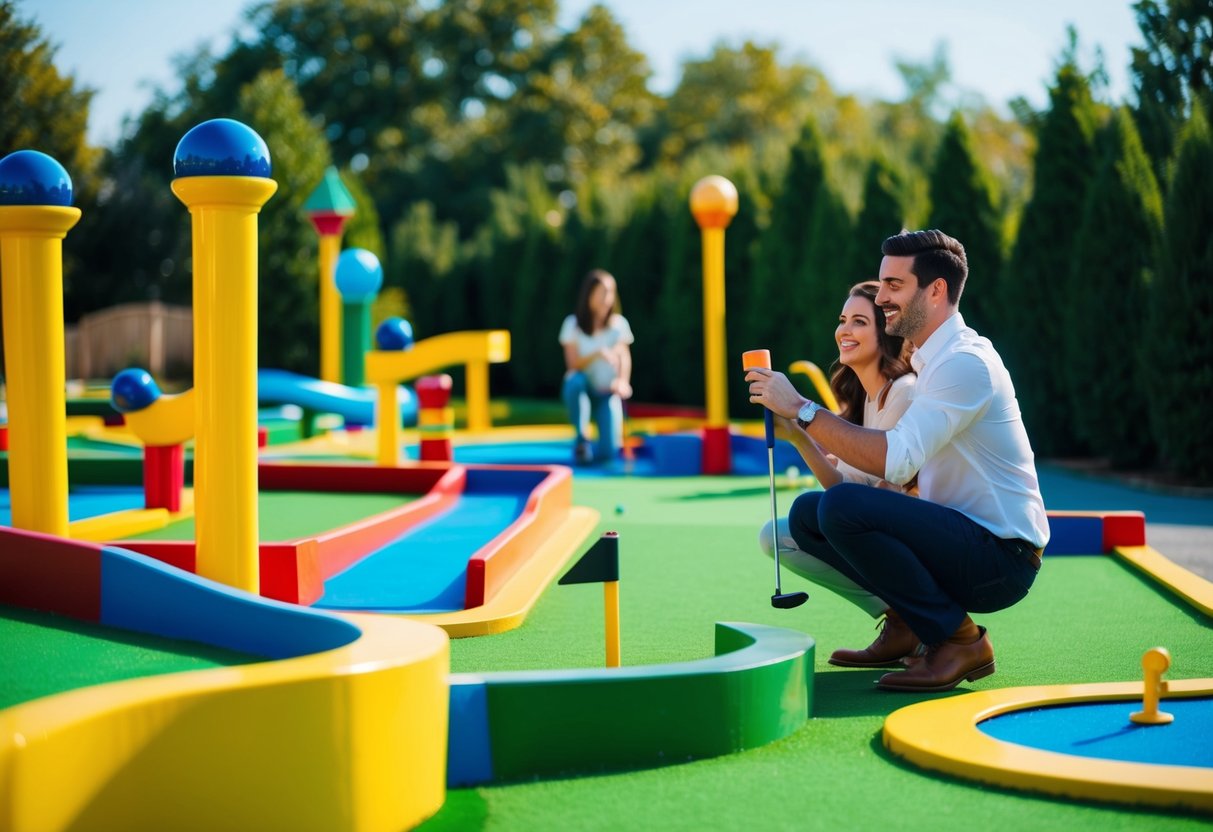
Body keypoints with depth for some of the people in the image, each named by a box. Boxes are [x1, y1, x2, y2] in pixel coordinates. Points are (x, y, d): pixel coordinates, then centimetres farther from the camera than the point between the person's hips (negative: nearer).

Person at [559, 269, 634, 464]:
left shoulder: (618, 324, -2)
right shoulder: (573, 324, -7)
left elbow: (624, 358, -6)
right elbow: (573, 364, -11)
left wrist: (622, 382, -27)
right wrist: (598, 354, -29)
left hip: (607, 392, 0)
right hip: (584, 390, 0)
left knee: (608, 452, -20)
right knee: (574, 381, -39)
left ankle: (616, 438, 20)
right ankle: (582, 438, -19)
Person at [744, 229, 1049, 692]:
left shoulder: (965, 362, -17)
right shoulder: (935, 359, 14)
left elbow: (895, 460, -27)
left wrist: (801, 409, -22)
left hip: (1001, 558, -9)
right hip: (964, 543, 9)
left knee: (843, 506, -28)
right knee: (807, 512, 5)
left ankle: (961, 641, -14)